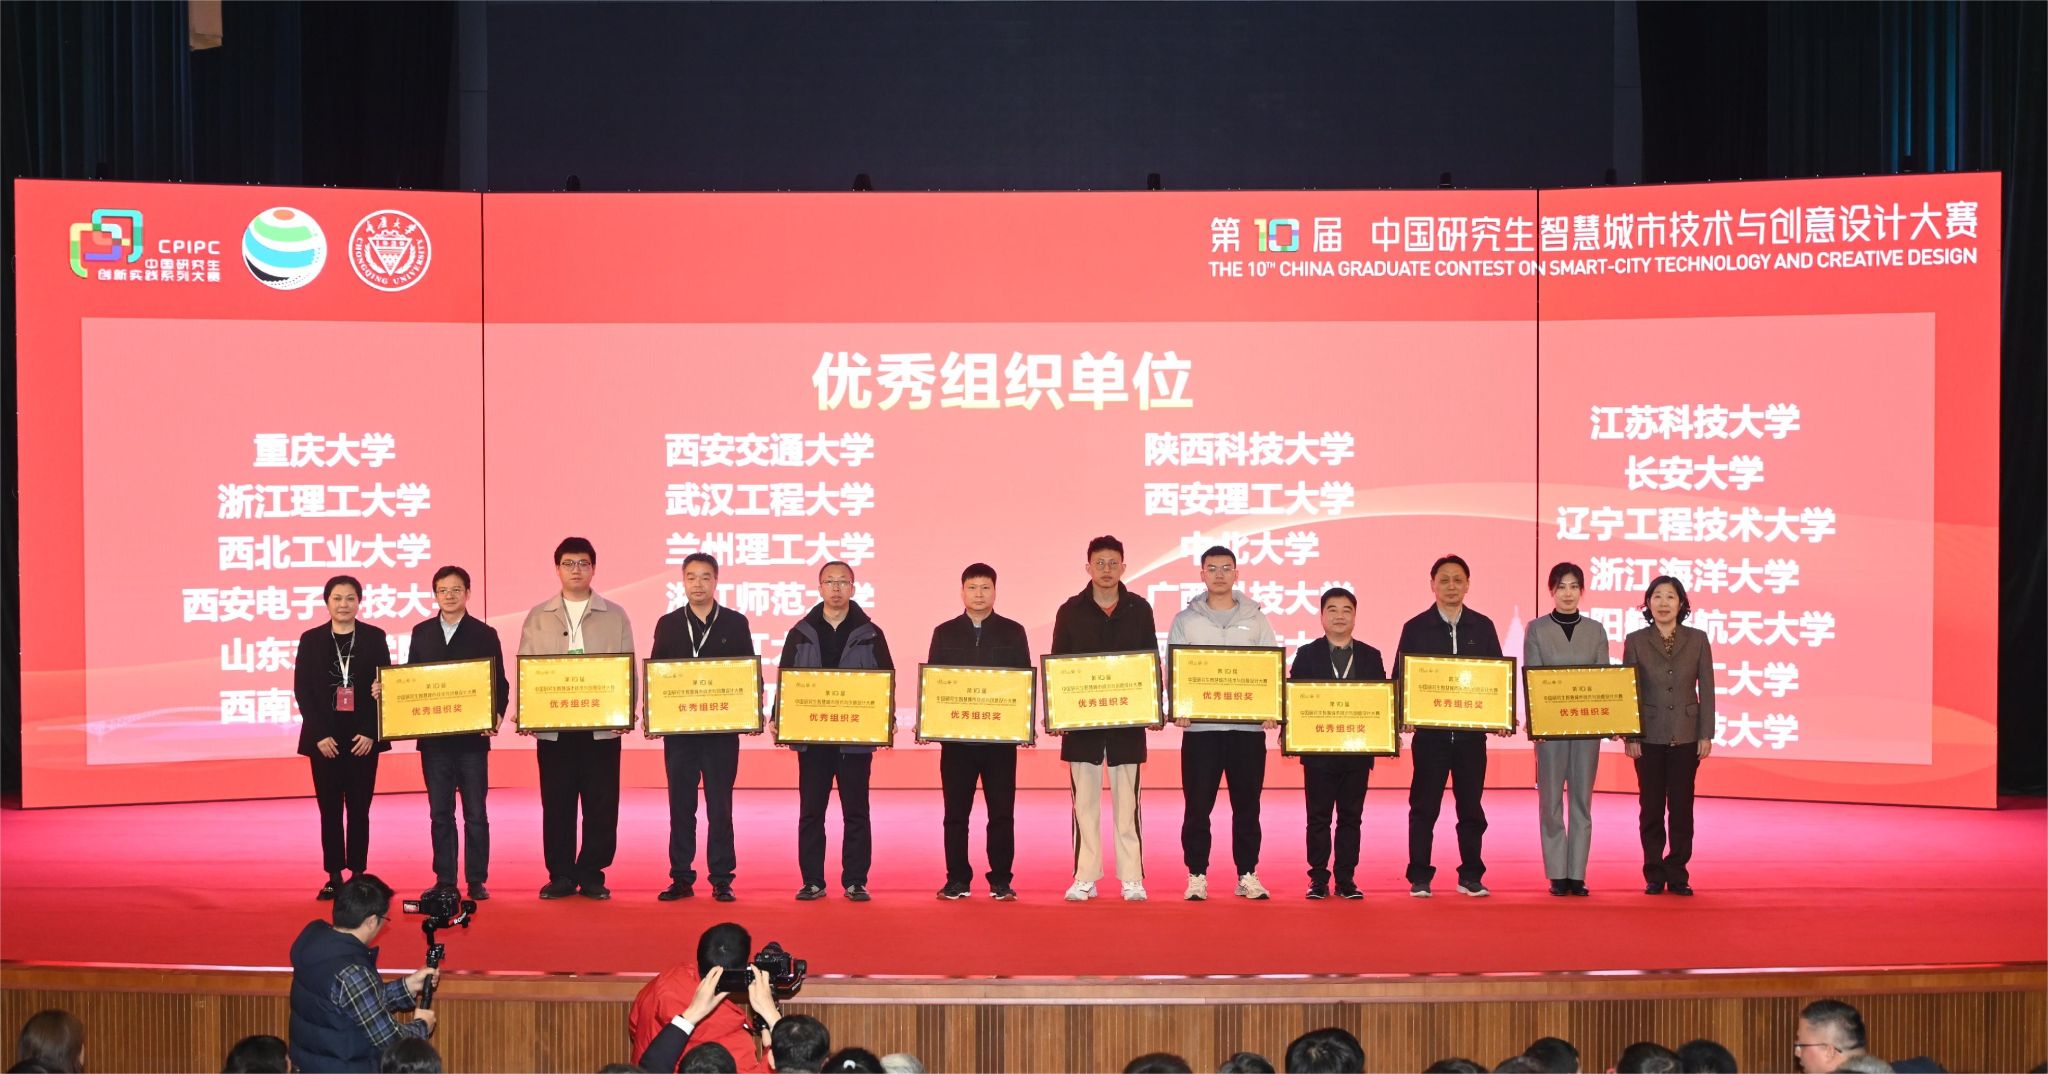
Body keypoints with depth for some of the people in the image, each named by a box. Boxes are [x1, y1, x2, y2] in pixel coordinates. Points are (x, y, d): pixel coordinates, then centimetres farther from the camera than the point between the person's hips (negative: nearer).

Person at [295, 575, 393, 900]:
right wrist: (320, 735, -8)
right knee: (330, 809, 2)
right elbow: (302, 690, 1)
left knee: (359, 809, 3)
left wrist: (370, 732, -8)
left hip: (363, 738, 0)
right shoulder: (311, 639, 4)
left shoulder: (374, 638, 4)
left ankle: (358, 874, 8)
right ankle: (334, 877, 7)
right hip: (325, 739, 0)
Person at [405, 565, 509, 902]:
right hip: (433, 738, 3)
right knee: (440, 813, 7)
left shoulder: (484, 634, 1)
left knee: (475, 813, 2)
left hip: (472, 736, -3)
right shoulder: (421, 633, 10)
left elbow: (499, 682, 0)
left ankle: (476, 880, 8)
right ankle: (444, 880, 14)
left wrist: (496, 714, -16)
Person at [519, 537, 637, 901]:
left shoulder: (615, 616, 7)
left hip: (601, 726, 0)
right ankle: (560, 876, 12)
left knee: (600, 805, 1)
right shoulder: (538, 617, 9)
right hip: (553, 726, 0)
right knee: (557, 805, 4)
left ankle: (591, 875, 11)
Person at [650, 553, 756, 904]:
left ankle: (721, 880, 7)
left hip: (721, 729, -1)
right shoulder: (668, 624, 8)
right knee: (680, 805, 5)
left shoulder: (735, 623, 4)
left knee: (720, 806, 2)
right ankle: (681, 879, 11)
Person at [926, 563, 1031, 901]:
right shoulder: (945, 633, 10)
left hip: (1000, 735, -1)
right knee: (956, 813, 3)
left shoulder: (1013, 632, 8)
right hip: (955, 735, 1)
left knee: (1002, 813, 1)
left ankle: (1001, 881, 7)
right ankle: (957, 880, 10)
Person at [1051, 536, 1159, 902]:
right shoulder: (1071, 611, 4)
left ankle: (1132, 878, 6)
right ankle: (1085, 878, 8)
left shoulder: (1139, 609, 6)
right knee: (1085, 802, 3)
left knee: (1127, 803, 2)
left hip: (1127, 719, 0)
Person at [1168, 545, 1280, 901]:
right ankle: (1196, 876, 8)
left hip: (1248, 727, 1)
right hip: (1200, 727, -1)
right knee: (1198, 806, 0)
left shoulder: (1256, 619, 9)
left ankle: (1247, 875, 14)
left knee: (1247, 805, 6)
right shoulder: (1185, 620, 7)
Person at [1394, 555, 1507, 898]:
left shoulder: (1482, 627, 8)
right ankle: (1419, 877, 7)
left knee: (1471, 805, 7)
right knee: (1424, 807, 2)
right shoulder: (1415, 628, 3)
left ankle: (1470, 876, 16)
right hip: (1429, 730, -1)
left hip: (1471, 730, 2)